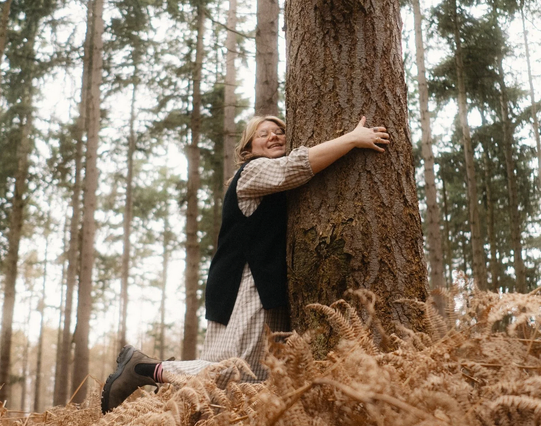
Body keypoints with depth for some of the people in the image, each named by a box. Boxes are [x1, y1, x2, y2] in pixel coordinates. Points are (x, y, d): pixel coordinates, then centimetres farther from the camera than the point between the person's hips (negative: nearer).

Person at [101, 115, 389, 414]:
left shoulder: (285, 188, 26)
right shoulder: (254, 171, -4)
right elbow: (296, 165, -21)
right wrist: (354, 138, -20)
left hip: (272, 290, 9)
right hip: (249, 287, -9)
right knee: (230, 378, -16)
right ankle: (143, 368, 0)